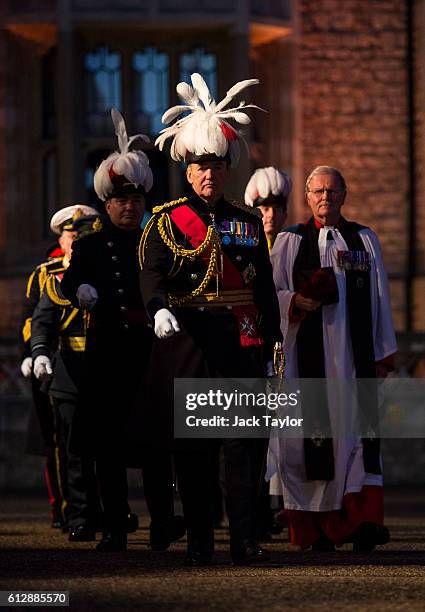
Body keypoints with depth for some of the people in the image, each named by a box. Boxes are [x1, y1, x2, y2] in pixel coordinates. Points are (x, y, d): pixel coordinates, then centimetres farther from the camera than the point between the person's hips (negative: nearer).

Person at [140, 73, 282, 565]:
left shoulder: (248, 222, 13)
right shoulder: (165, 221, 4)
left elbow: (265, 286, 15)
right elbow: (150, 274, -10)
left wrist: (271, 337, 8)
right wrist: (160, 309, -29)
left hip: (240, 344, 2)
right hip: (186, 341, -2)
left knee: (246, 438, -5)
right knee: (191, 444, 2)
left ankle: (245, 538, -3)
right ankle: (199, 539, 8)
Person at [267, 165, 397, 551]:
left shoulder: (365, 240, 13)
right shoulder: (289, 242, 9)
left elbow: (380, 299, 13)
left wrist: (384, 354, 10)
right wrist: (295, 300, -14)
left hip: (354, 355, 1)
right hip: (309, 356, -1)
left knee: (357, 431, -8)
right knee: (313, 433, -3)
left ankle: (364, 521, -14)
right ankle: (319, 527, 2)